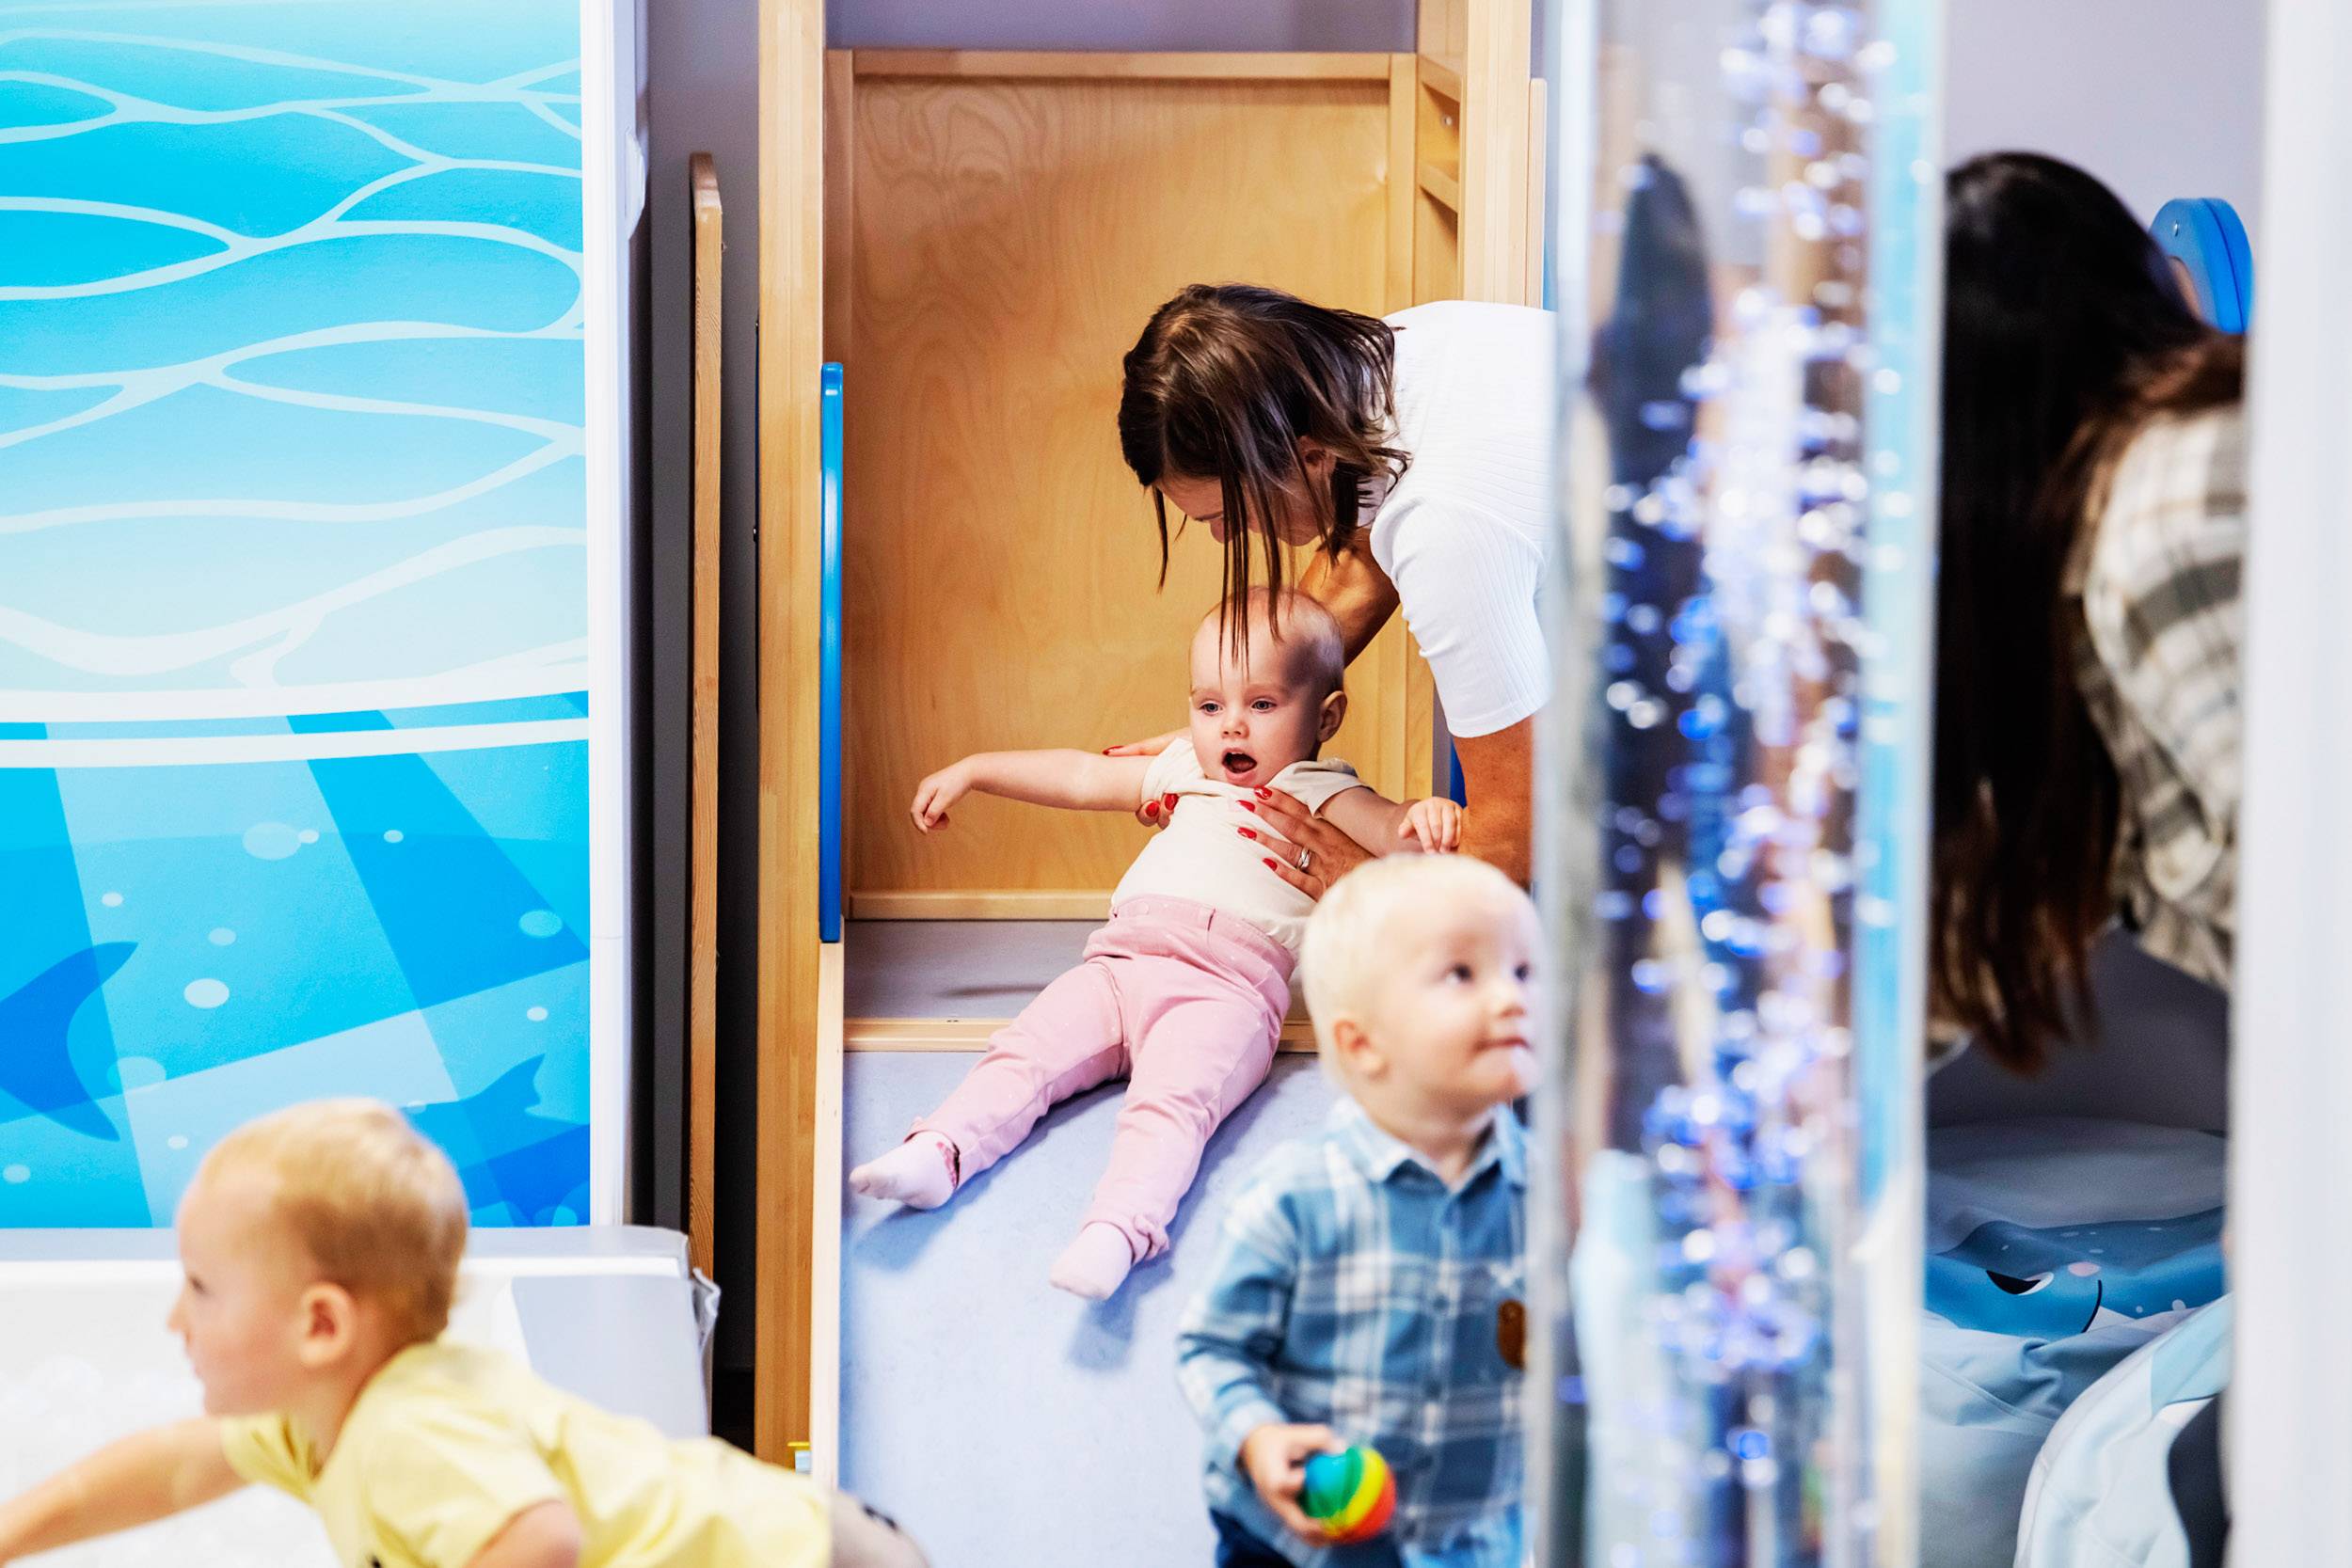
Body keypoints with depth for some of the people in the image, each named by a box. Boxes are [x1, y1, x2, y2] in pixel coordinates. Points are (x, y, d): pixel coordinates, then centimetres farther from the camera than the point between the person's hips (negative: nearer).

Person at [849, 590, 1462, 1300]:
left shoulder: (1319, 794, 11)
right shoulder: (1183, 772, 31)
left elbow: (1389, 829, -7)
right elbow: (1080, 777, 38)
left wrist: (1425, 818, -31)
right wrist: (971, 771, 40)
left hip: (1226, 985, -7)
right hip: (1119, 963, 7)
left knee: (1173, 1099, -32)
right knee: (1025, 1050, -16)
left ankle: (1119, 1227, -52)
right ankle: (940, 1149, -29)